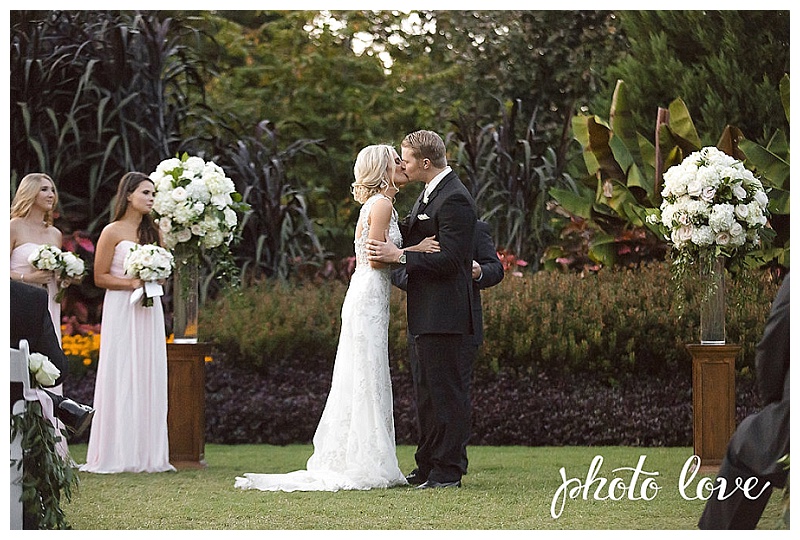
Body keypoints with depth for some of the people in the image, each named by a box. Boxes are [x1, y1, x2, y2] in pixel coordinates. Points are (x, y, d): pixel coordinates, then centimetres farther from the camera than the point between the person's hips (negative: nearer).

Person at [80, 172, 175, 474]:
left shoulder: (152, 231, 14)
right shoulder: (112, 232, -4)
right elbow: (100, 277, -6)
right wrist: (132, 283, -17)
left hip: (149, 312, 6)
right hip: (121, 310, -6)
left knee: (148, 378, 3)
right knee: (121, 379, -7)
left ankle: (148, 454, 5)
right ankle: (117, 456, -4)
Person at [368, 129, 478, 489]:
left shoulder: (454, 199, -17)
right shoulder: (430, 193, 16)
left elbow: (449, 258, -21)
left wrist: (400, 256, -18)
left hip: (442, 313, -11)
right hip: (425, 312, 11)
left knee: (445, 390, -6)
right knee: (426, 392, 15)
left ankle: (448, 472, -2)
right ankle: (427, 467, 22)